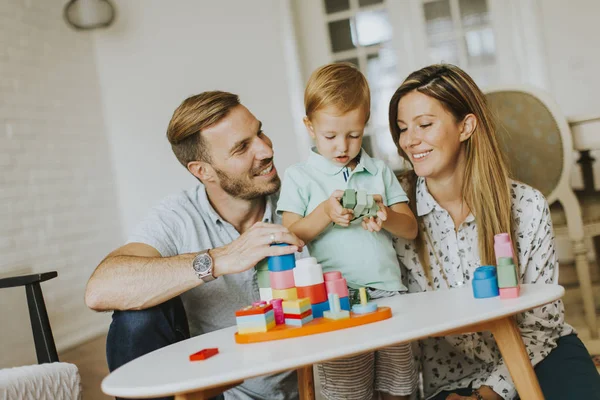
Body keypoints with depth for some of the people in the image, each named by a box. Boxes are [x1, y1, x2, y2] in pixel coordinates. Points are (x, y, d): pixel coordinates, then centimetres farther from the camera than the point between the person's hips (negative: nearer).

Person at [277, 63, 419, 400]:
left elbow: (411, 228, 11)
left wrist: (387, 217, -11)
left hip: (388, 293, 3)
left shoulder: (380, 172, 15)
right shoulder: (299, 178, 6)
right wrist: (325, 213, -15)